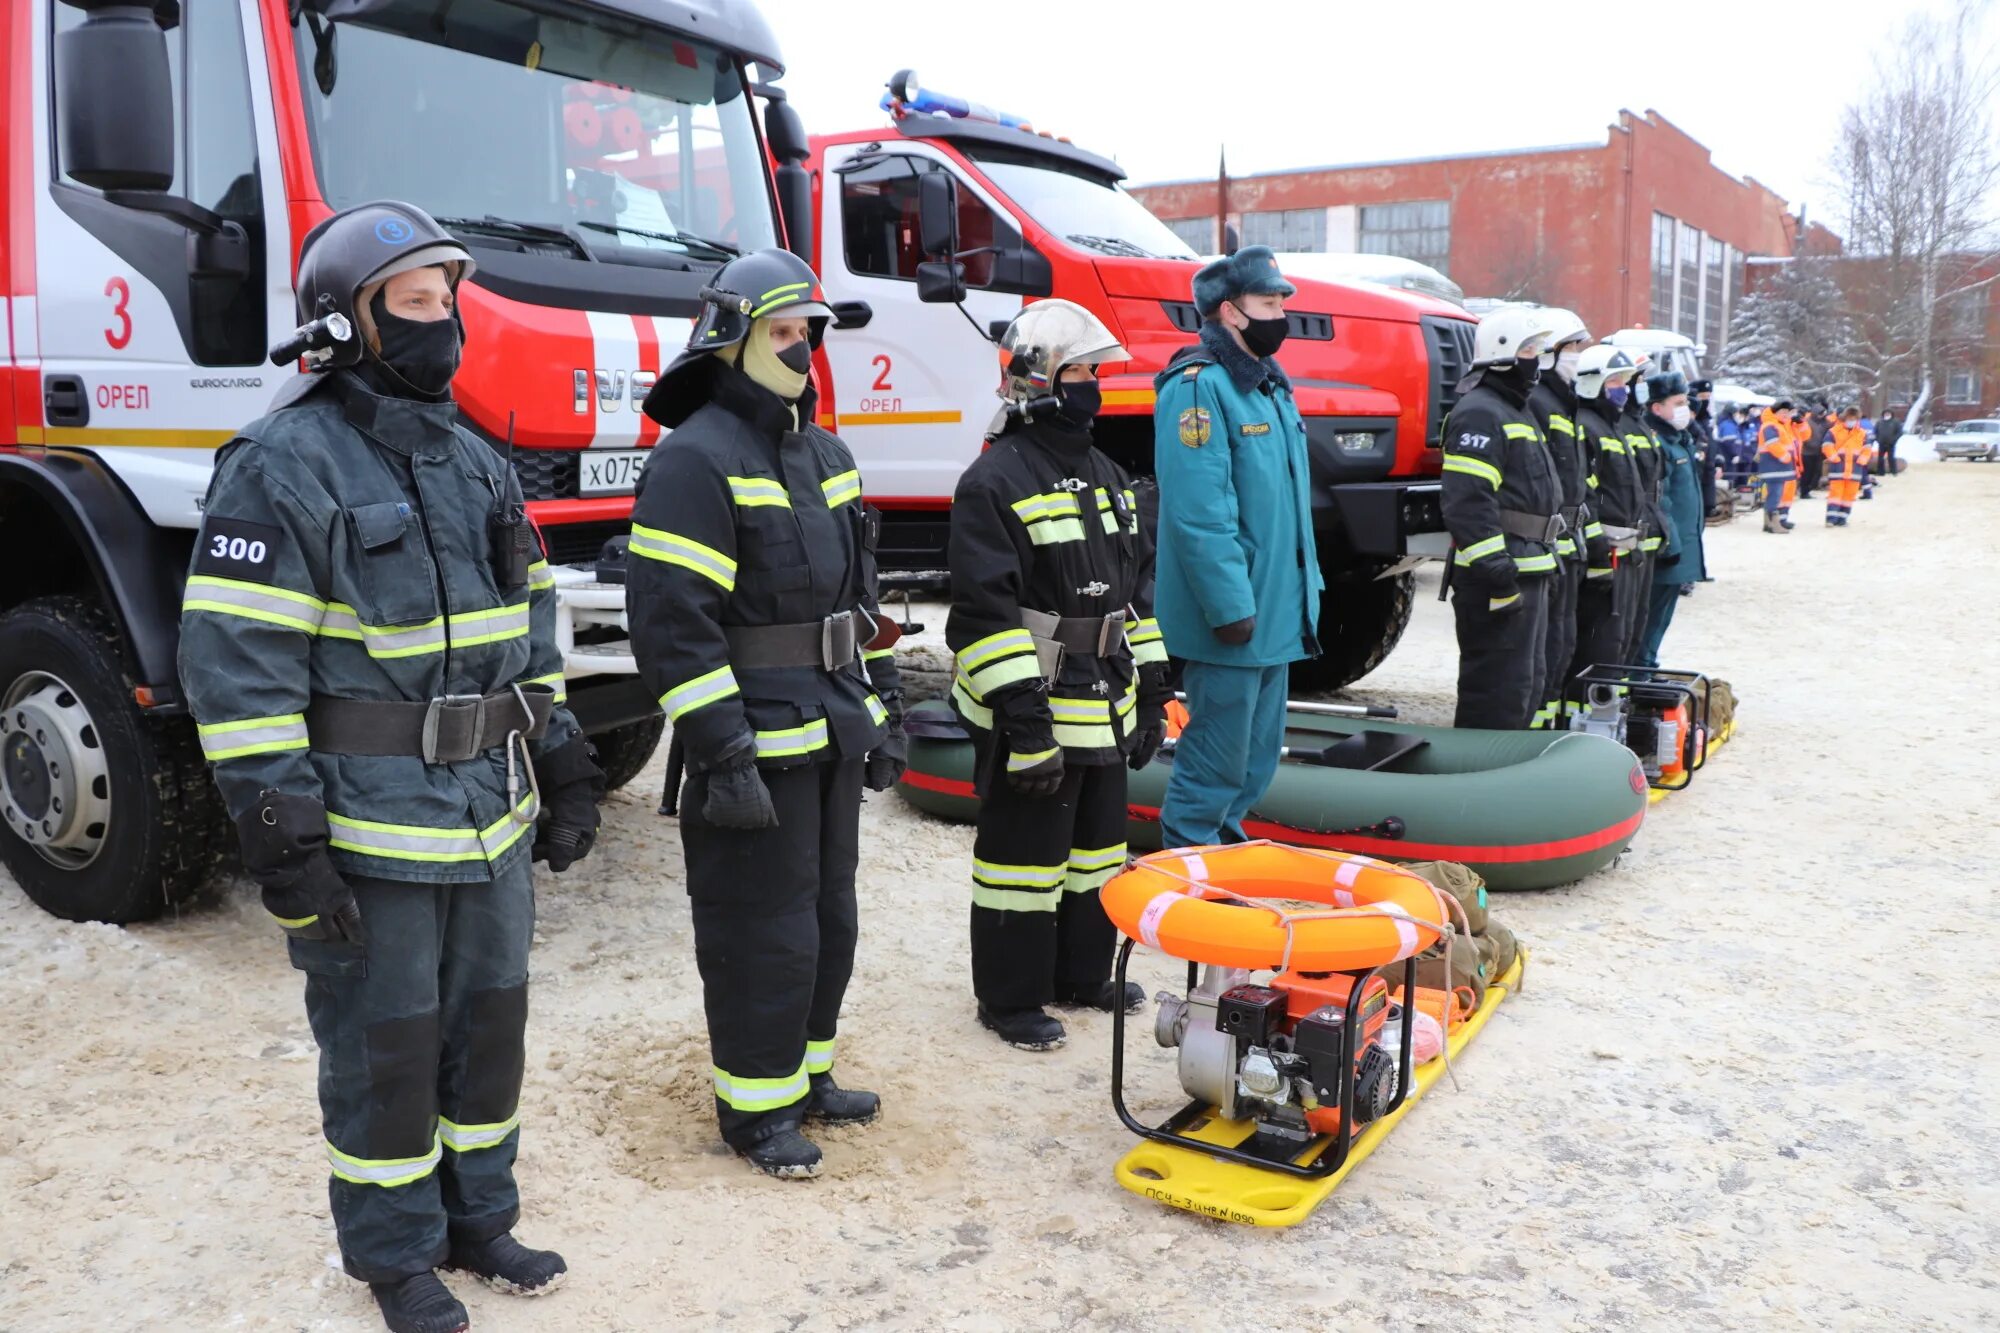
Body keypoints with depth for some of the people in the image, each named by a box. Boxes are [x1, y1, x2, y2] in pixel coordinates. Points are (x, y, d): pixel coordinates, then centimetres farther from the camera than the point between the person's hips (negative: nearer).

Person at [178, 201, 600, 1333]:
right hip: (371, 823, -7)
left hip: (492, 814, 7)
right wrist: (281, 835, -18)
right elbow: (237, 663, -15)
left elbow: (529, 631, 17)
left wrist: (564, 768, 14)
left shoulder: (477, 463, 12)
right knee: (383, 1045, 7)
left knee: (489, 1020, 16)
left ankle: (477, 1217, 35)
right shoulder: (281, 467, -11)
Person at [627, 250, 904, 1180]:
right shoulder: (695, 459, -14)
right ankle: (757, 1108, 19)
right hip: (760, 742, -8)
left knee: (829, 916, 18)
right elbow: (672, 622, -20)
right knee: (764, 933, 2)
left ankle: (805, 1075, 35)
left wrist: (885, 710, 16)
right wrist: (722, 755, -22)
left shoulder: (824, 455, 14)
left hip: (834, 735, 9)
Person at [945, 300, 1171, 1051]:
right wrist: (1025, 721, -22)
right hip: (1030, 716, -8)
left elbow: (1138, 589, 19)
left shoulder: (1106, 476, 14)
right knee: (1023, 856, 3)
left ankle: (1082, 975, 35)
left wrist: (1151, 694, 15)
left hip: (1103, 711, 8)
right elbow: (985, 613, -19)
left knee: (1096, 848, 18)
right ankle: (1010, 1000, 17)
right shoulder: (995, 481, -13)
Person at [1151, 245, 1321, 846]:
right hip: (1234, 618, -10)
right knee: (1219, 759, -1)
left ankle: (1225, 840, 33)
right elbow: (1199, 513, -23)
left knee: (1258, 754, 18)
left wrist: (1307, 582, 19)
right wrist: (1229, 606, -24)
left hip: (1277, 614, 10)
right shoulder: (1198, 385, -16)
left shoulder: (1268, 381, 16)